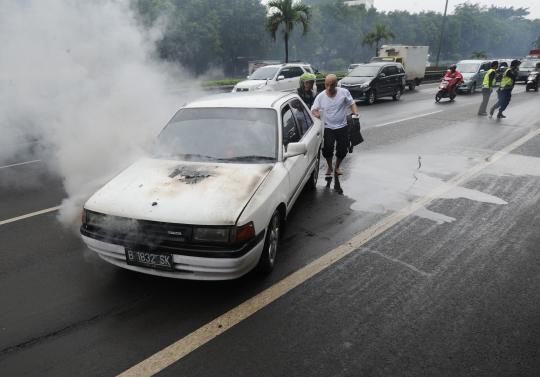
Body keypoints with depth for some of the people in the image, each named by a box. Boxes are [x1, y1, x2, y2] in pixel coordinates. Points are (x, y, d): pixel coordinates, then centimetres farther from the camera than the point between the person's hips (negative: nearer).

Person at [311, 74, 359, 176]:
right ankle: (329, 167, 18)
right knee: (327, 149, -11)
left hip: (342, 127, 1)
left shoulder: (344, 92, -4)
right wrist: (316, 113, -26)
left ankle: (337, 167, 32)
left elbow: (352, 103, 6)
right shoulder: (320, 96, -5)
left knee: (342, 150, 4)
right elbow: (313, 109, -2)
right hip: (327, 128, -1)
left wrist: (355, 112, -12)